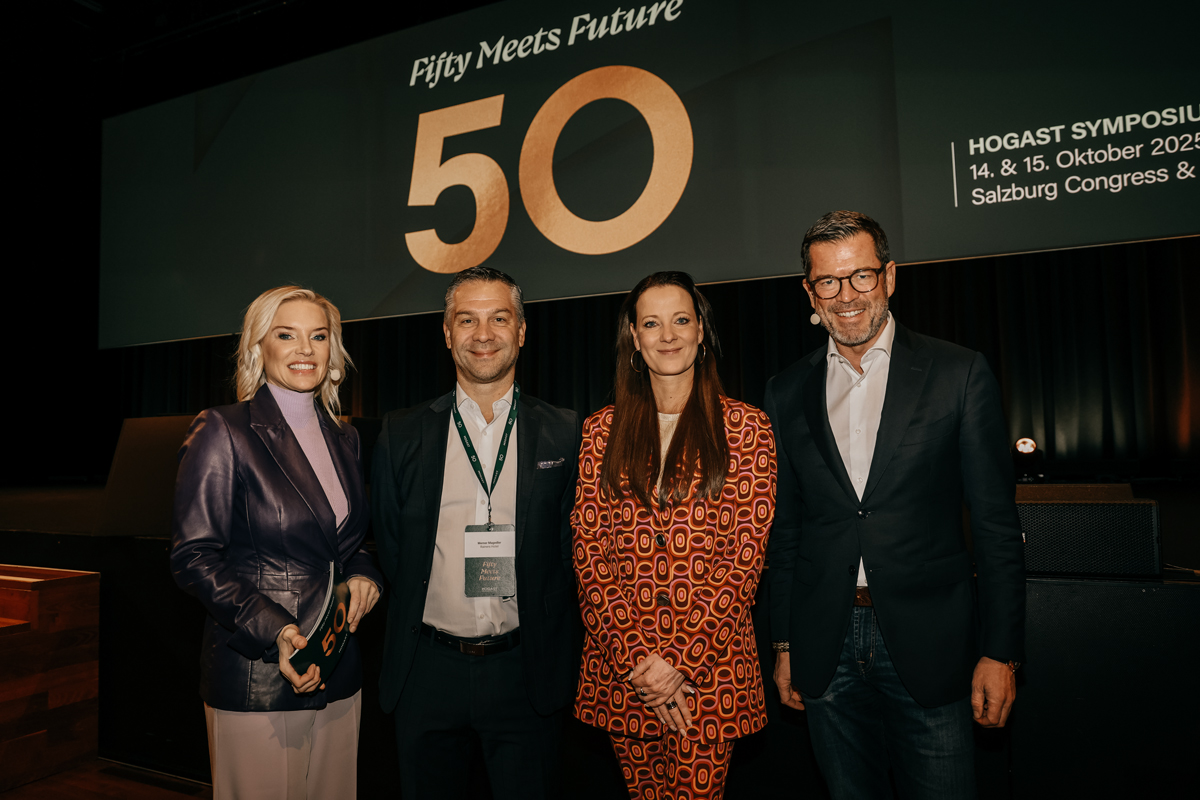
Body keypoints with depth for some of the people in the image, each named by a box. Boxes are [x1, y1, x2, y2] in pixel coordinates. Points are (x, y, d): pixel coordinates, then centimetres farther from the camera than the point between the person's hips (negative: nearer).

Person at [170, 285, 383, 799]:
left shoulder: (343, 439, 9)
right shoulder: (222, 432, -9)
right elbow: (194, 558, -11)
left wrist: (365, 574, -3)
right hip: (255, 681, -5)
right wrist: (273, 630, -22)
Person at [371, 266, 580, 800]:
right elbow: (389, 545, 7)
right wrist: (422, 616, 2)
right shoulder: (402, 434, 1)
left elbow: (573, 549, 2)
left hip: (526, 674, -1)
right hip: (425, 674, 1)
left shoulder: (564, 435, -2)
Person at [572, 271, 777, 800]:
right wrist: (635, 658, -9)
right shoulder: (603, 429, 4)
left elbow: (745, 556, -5)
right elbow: (588, 552, 0)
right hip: (619, 664, 2)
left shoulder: (745, 427, -1)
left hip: (711, 662, -1)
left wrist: (680, 660, -12)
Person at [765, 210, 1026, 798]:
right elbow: (785, 529, 8)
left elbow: (996, 523, -3)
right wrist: (785, 645, 8)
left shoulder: (959, 374, -3)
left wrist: (1000, 652, -5)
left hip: (927, 643, -2)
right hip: (826, 652, 3)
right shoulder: (787, 393, 5)